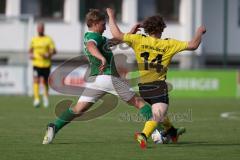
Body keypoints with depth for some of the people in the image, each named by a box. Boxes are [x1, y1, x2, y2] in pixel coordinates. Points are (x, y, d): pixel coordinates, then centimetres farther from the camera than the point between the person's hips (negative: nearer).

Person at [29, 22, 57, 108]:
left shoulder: (48, 39, -2)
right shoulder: (34, 40, 9)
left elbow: (54, 51, -4)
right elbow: (30, 50, 21)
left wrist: (48, 55, -22)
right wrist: (30, 55, 0)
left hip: (46, 64, -1)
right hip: (36, 64, 1)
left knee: (45, 82, 10)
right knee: (36, 81, -15)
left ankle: (46, 96, 36)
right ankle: (36, 99, -22)